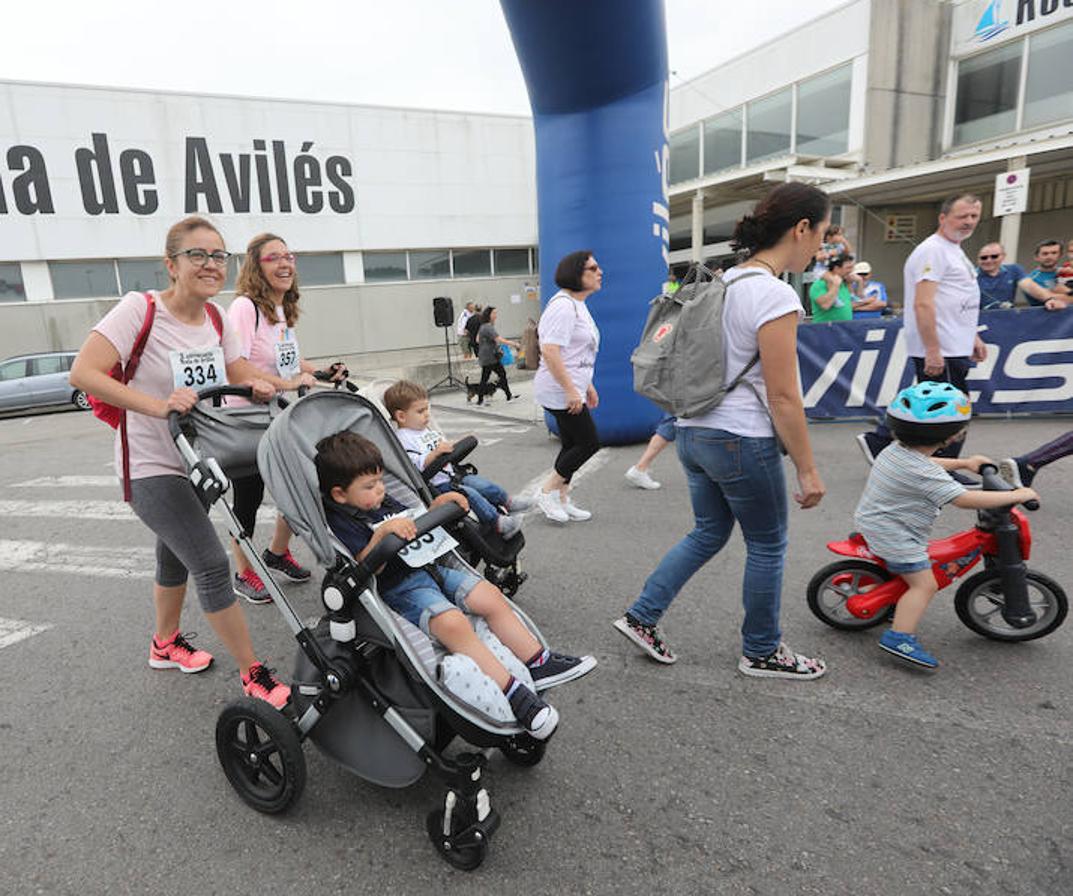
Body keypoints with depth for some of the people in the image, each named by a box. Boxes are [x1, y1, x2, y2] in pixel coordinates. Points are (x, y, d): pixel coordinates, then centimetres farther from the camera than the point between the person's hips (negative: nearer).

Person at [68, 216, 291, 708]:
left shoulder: (216, 317, 0)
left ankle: (165, 643, 46)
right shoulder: (140, 309, -19)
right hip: (151, 466, -7)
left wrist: (259, 385, -11)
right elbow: (83, 373, -25)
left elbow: (239, 373, 12)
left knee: (176, 556, 23)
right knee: (211, 563, -13)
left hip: (197, 460, 7)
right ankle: (253, 675, -1)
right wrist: (157, 405, -34)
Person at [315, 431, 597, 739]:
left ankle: (539, 663, 6)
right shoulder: (341, 522, -10)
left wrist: (437, 505, 11)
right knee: (453, 623, -31)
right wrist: (382, 532, -37)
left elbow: (414, 526, 27)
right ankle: (514, 694, -28)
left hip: (428, 568, 9)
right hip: (398, 589, -9)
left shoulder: (383, 502, 14)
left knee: (491, 596, -3)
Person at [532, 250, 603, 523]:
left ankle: (561, 501, 23)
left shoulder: (578, 305, 17)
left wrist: (588, 386, 22)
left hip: (571, 390, 10)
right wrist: (571, 391, -26)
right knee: (589, 443, -5)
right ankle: (547, 493, 6)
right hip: (560, 391, -10)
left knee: (571, 445, 13)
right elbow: (550, 351, -25)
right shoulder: (563, 305, -17)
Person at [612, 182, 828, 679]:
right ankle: (761, 652, 29)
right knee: (768, 546, 12)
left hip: (694, 431, 8)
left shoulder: (722, 284, 9)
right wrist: (808, 470, -10)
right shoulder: (775, 295, -17)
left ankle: (642, 616, 22)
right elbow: (783, 397, -18)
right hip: (741, 441, -8)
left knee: (708, 533, 21)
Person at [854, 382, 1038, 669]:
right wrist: (1017, 495, -19)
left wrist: (963, 462, 24)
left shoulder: (897, 450, 2)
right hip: (893, 536, -10)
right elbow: (965, 499, -29)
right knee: (924, 584, -10)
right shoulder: (923, 474, -28)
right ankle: (899, 637, -15)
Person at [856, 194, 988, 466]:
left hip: (952, 349, 10)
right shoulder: (932, 250, -13)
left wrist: (973, 337, 25)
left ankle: (877, 442, 21)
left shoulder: (955, 250, 20)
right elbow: (923, 304, -22)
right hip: (940, 352, -10)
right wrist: (933, 351, -25)